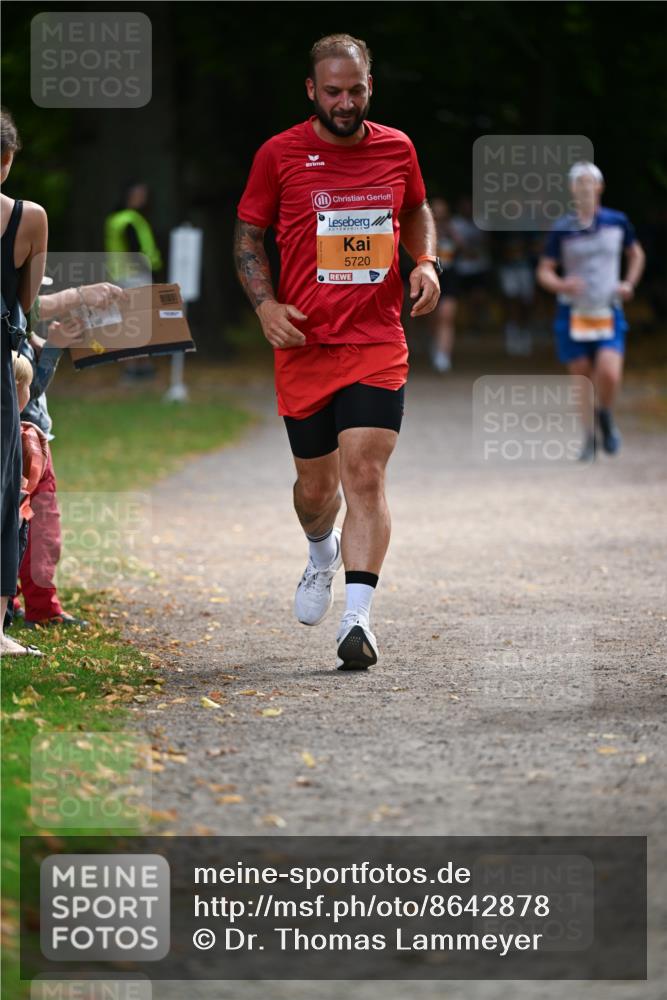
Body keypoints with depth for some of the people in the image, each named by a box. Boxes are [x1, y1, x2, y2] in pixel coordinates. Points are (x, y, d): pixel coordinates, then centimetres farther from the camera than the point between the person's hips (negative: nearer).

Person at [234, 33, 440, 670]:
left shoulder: (397, 149, 6)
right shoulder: (280, 155, -1)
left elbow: (417, 211, 24)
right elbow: (247, 236, 7)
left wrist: (425, 263, 4)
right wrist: (265, 304, -8)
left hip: (378, 344, 0)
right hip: (303, 345, 0)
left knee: (365, 478, -14)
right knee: (316, 486, 11)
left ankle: (358, 619, -17)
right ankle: (322, 555, 46)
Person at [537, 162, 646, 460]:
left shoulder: (617, 222, 2)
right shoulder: (562, 229, -3)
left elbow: (636, 253, 20)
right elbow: (544, 271, 0)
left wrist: (629, 284, 4)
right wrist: (561, 284, -21)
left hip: (609, 314, 0)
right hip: (573, 313, 0)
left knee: (609, 376, -19)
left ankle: (605, 416, 14)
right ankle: (590, 438, 23)